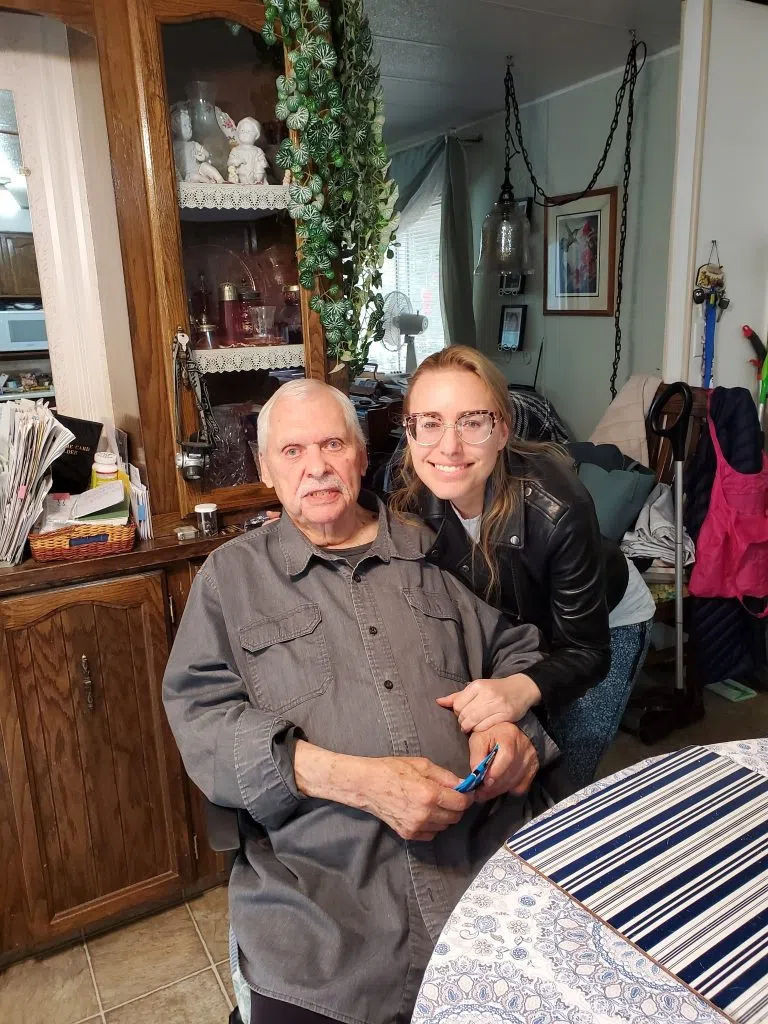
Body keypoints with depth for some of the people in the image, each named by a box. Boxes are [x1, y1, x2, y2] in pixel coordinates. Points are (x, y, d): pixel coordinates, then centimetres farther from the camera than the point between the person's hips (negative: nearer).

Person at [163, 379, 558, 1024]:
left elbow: (518, 651, 19)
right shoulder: (231, 575, 8)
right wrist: (357, 780, -15)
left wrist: (512, 722, -5)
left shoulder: (435, 550, 13)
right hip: (320, 889, -1)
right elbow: (201, 714, -3)